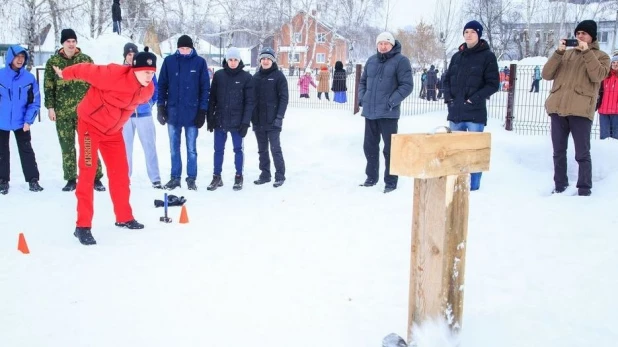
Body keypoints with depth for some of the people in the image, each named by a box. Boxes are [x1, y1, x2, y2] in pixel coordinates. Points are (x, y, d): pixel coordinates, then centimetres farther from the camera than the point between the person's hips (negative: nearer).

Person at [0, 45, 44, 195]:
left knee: (26, 151, 7)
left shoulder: (29, 78, -5)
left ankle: (33, 180, 14)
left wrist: (28, 120, -9)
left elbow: (35, 102, -2)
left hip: (21, 122, 0)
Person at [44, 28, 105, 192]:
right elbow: (48, 86, 5)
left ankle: (96, 178, 5)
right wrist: (50, 107, -2)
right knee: (67, 146, 6)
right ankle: (71, 180, 14)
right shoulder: (53, 62, 6)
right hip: (62, 111, 1)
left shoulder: (86, 60, 6)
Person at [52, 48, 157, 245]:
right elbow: (87, 70, -19)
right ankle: (83, 226, -5)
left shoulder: (148, 90, -9)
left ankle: (124, 218, 23)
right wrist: (65, 74, -1)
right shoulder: (114, 75, -32)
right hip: (90, 125, -6)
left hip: (113, 130, 7)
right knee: (87, 173, -9)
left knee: (120, 172, 9)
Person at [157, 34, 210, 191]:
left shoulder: (200, 62, -2)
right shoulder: (169, 61, 1)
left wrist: (202, 111, -5)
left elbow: (205, 88, -1)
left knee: (191, 148, 6)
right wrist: (160, 107, 1)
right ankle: (175, 177, 19)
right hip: (173, 112, 2)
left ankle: (191, 179, 15)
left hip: (192, 113, -2)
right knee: (174, 148, 10)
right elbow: (162, 85, 6)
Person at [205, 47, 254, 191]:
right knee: (218, 150, 8)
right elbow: (212, 98, 6)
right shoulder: (218, 75, 3)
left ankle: (239, 177, 18)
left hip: (237, 121, -2)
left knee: (238, 150, 7)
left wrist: (246, 122, -11)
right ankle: (217, 177, 19)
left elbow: (249, 101, -5)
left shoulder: (246, 77, -3)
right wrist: (210, 118, 1)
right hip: (220, 120, 2)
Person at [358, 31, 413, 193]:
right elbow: (363, 81, 23)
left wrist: (392, 101, -17)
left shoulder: (401, 61, -5)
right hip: (370, 112, 6)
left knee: (390, 148, -1)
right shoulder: (371, 60, 13)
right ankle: (371, 177, 26)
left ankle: (391, 182, 7)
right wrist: (362, 98, 7)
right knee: (370, 146, 13)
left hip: (388, 113, -6)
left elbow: (407, 85, -10)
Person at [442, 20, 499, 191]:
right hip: (455, 111, 5)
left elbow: (493, 84, -5)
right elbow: (447, 79, 20)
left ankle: (473, 186, 5)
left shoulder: (487, 56, -1)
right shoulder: (457, 56, 15)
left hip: (475, 112, -5)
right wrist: (448, 96, 2)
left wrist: (475, 98, -14)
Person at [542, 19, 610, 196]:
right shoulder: (566, 54, 19)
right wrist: (558, 52, -4)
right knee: (558, 152, 8)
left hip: (581, 110, -4)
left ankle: (584, 190, 4)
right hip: (558, 108, 4)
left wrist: (586, 52, -11)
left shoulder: (601, 56, 10)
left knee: (582, 154, -3)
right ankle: (560, 186, 17)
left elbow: (597, 76, -10)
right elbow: (547, 75, 7)